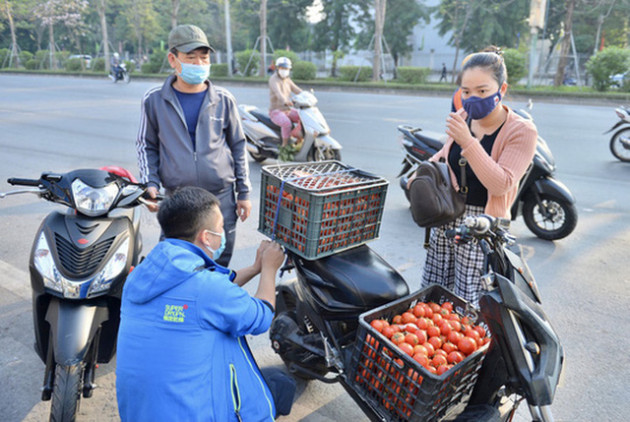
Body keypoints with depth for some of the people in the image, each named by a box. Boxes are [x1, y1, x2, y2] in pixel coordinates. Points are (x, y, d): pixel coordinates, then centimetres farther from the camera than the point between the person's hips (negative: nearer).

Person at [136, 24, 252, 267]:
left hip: (221, 199, 0)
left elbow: (238, 146, 7)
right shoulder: (154, 100, 1)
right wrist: (150, 184, -4)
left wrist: (244, 193, 5)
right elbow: (147, 146, 10)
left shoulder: (223, 100, 1)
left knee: (220, 266, 12)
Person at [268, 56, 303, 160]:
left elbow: (297, 90, 8)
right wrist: (285, 101, -53)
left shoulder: (287, 80, 13)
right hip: (276, 111, -8)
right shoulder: (274, 79, -13)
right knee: (287, 123, -36)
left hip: (288, 110, 8)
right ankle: (284, 147, -21)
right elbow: (277, 92, -33)